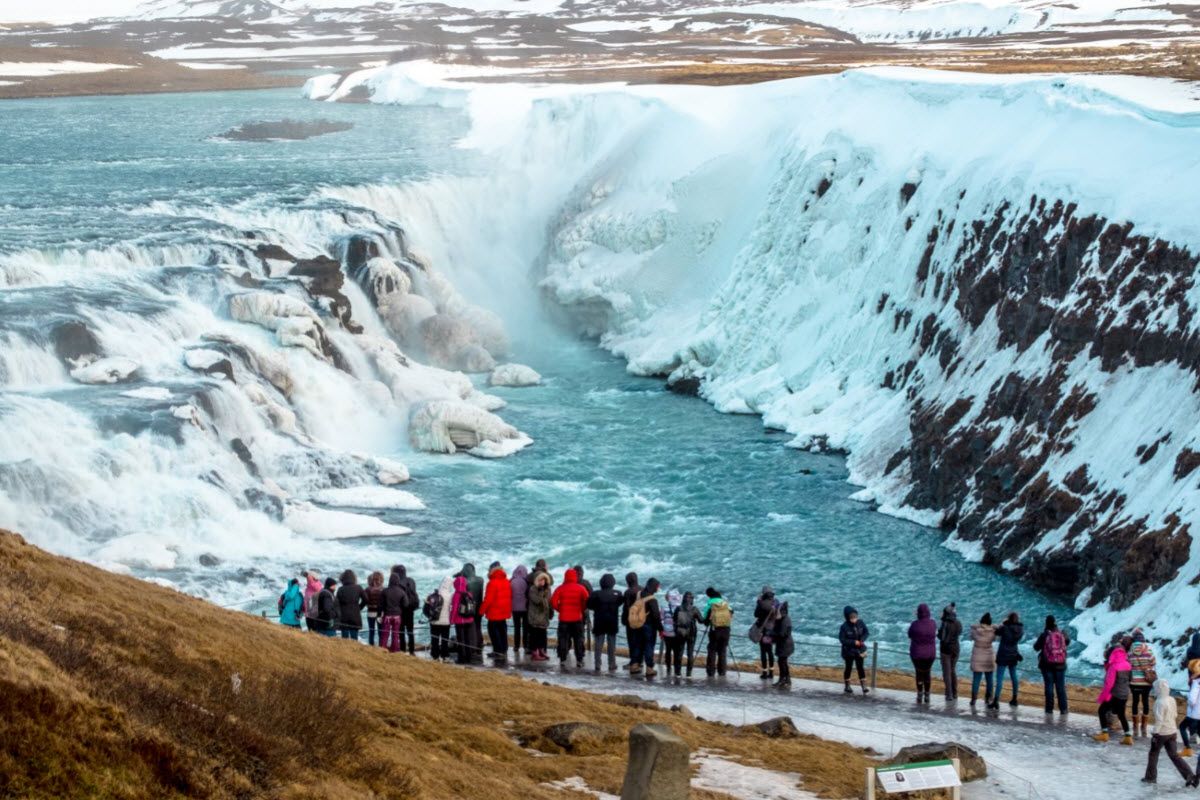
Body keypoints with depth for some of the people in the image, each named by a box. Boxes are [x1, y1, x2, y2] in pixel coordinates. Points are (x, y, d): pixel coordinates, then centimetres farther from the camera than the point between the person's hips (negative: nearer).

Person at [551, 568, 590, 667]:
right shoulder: (580, 589, -3)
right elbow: (587, 602, -9)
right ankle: (579, 660, 7)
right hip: (577, 618, 0)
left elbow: (553, 602, -10)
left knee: (563, 638, 7)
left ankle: (563, 659, 3)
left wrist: (559, 609, 7)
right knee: (579, 639, 9)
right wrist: (582, 609, 8)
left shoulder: (560, 589, -3)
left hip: (564, 618, 0)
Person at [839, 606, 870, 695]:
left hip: (859, 650, 3)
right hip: (849, 651, -3)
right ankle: (847, 687, 27)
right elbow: (842, 639, -18)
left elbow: (866, 632, 2)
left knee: (860, 668, 3)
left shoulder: (860, 623, -9)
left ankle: (864, 687, 6)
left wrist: (862, 640, -17)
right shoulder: (844, 627, -21)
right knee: (848, 668, 12)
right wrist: (853, 642, -26)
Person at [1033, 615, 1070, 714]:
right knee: (1061, 687, 8)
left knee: (1049, 686, 4)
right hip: (1060, 665, 2)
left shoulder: (1044, 635, -13)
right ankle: (1063, 708, 8)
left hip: (1047, 665, -2)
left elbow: (1036, 648, -2)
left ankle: (1049, 708, 5)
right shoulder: (1062, 634, -5)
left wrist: (1039, 638, 15)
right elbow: (1068, 641, 17)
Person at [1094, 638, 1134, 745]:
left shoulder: (1114, 667, -18)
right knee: (1121, 715, 15)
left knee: (1102, 711, 9)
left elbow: (1108, 684, -19)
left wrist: (1101, 698, -12)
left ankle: (1104, 734, 7)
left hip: (1114, 695, -7)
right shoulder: (1127, 665, 3)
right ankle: (1128, 737, 10)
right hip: (1124, 695, 7)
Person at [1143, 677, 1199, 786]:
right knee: (1173, 755, 10)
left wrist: (1155, 734, -17)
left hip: (1162, 732, -7)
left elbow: (1159, 720, -22)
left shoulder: (1160, 702, -21)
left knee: (1153, 753, 12)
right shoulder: (1172, 700, 4)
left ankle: (1150, 777, 20)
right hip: (1172, 731, 7)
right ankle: (1190, 775, 0)